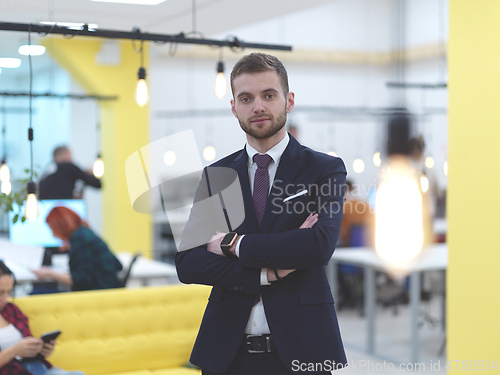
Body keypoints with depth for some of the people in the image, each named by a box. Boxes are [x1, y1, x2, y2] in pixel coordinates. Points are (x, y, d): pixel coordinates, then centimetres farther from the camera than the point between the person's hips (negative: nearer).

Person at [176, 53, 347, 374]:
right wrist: (265, 274, -15)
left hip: (298, 349, -2)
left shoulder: (325, 169, -1)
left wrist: (234, 245, -11)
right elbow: (187, 264, -3)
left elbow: (321, 245, -18)